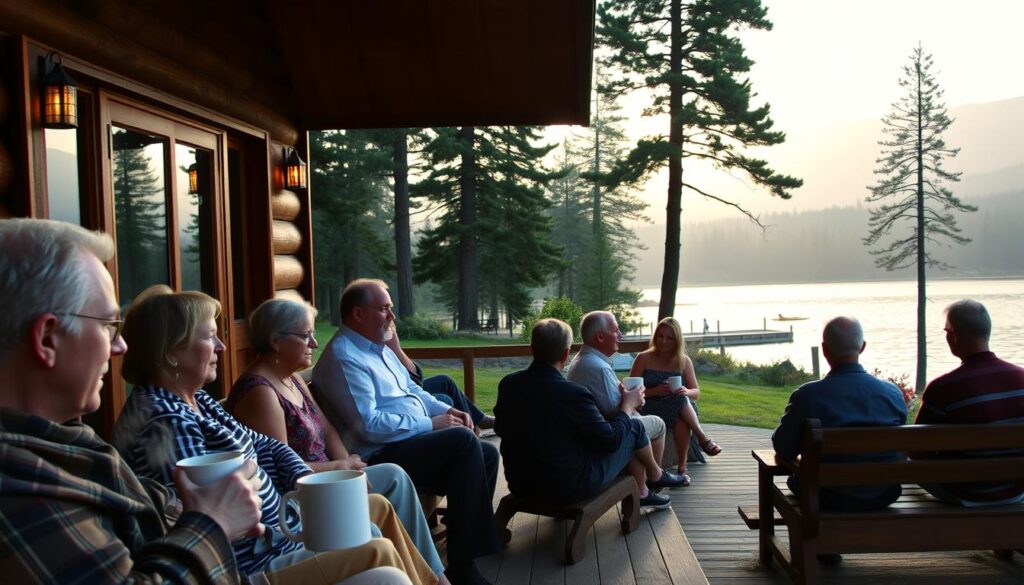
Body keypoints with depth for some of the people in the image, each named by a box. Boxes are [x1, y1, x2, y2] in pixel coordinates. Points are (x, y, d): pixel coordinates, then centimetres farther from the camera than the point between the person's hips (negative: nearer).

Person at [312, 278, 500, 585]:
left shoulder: (379, 348, 16)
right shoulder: (344, 358, -16)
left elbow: (412, 389, 24)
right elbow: (369, 425, -23)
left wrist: (447, 410, 5)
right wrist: (431, 424, -18)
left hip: (415, 439, 10)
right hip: (383, 455, -10)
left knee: (486, 453, 1)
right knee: (464, 441, -25)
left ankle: (475, 536, 12)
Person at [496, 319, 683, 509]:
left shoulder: (507, 384, -8)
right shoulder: (573, 393, -26)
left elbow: (500, 429, 10)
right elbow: (610, 440, -14)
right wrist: (627, 405, 4)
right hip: (568, 488, -6)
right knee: (634, 427, 13)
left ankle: (641, 493, 39)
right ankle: (655, 476, 42)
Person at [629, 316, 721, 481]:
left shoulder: (684, 361, 6)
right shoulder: (643, 358, -2)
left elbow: (696, 392, 6)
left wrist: (687, 392, -19)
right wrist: (654, 391, -22)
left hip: (678, 409, 2)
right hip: (649, 408, -2)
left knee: (681, 421, -36)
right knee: (680, 399, -34)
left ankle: (682, 468, -29)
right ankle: (702, 437, -23)